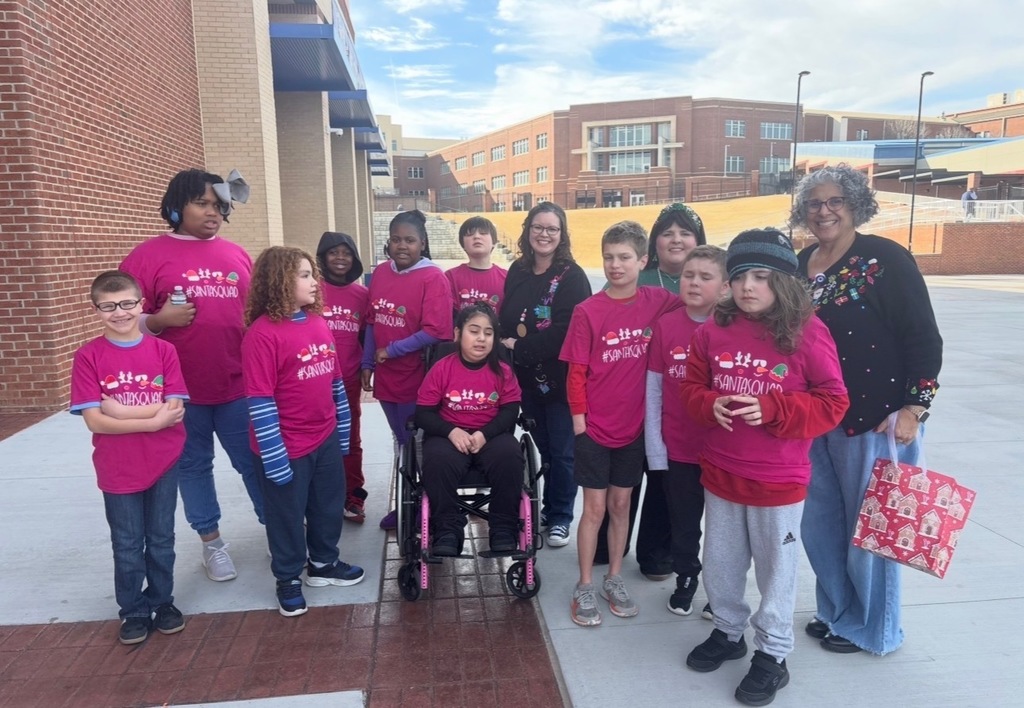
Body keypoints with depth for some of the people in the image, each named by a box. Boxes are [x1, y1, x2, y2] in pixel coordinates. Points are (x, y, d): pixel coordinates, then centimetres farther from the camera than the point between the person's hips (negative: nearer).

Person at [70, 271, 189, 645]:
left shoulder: (163, 350, -5)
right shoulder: (88, 356, -8)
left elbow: (175, 410, -12)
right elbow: (94, 421, -13)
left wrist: (121, 410, -18)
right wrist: (153, 419, -19)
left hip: (164, 462, 1)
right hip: (117, 468, -1)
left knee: (161, 539, 15)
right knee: (127, 545, 13)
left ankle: (162, 602, 34)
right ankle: (133, 612, 31)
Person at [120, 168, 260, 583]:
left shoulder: (238, 256, 9)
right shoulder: (148, 255, -2)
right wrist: (160, 320, -20)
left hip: (239, 385, 2)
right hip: (181, 389, -2)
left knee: (256, 461, 9)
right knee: (193, 466, 13)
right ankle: (212, 542, 29)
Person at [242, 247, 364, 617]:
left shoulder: (319, 323, 3)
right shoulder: (262, 333, -18)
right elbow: (259, 401, -19)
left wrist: (343, 429, 13)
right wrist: (274, 456, -19)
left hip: (326, 439, 7)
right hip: (286, 447, -6)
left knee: (329, 506, 21)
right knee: (287, 515, 13)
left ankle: (324, 563, 43)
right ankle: (288, 579, 33)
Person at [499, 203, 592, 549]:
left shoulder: (572, 276, -10)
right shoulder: (517, 271, 8)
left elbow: (566, 330, -18)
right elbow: (505, 320, 12)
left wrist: (519, 347, -16)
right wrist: (506, 346, -5)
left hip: (560, 378, -5)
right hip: (527, 377, 5)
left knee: (561, 451, 5)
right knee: (543, 447, 16)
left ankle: (560, 517, 21)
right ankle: (549, 507, 32)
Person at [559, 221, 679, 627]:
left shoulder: (656, 303, -3)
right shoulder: (588, 311, -11)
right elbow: (576, 372, -8)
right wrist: (579, 418, -8)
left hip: (633, 425, 3)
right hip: (594, 426, -3)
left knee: (621, 504, 15)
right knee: (595, 507, 6)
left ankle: (614, 580, 31)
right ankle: (585, 587, 20)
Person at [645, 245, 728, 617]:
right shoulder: (665, 325, -3)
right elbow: (653, 390, 0)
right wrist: (654, 447, -2)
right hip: (677, 449, 1)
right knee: (683, 525, 17)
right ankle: (685, 580, 39)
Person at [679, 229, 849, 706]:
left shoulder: (807, 332, -13)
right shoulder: (714, 330, -2)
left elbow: (832, 403, -10)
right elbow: (692, 387, 7)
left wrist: (771, 410, -24)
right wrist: (711, 405, -16)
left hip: (779, 480, -4)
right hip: (719, 473, 4)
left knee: (775, 569, 12)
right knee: (719, 565, 18)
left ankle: (772, 656, 31)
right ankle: (727, 632, 42)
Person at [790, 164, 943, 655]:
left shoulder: (885, 259, -10)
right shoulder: (800, 265, 7)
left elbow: (924, 339, -11)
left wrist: (913, 408, -16)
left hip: (874, 419, -6)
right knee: (819, 524, 16)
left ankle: (872, 628, 29)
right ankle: (835, 612, 37)